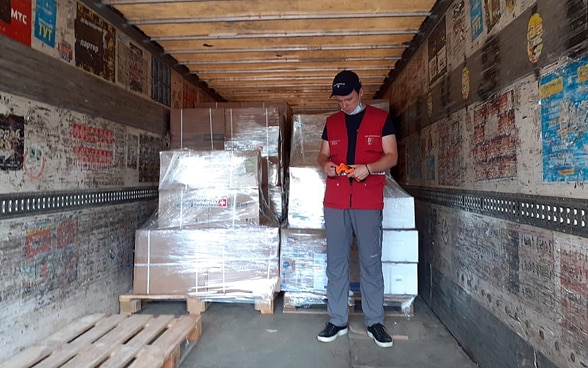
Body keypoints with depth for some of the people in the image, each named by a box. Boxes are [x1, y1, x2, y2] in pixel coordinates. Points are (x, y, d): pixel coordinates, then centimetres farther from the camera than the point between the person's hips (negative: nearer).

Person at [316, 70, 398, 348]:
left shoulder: (381, 118, 5)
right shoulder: (331, 122, 14)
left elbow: (392, 156, 1)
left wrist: (368, 168, -17)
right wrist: (325, 164, -6)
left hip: (368, 202, -2)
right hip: (335, 202, 3)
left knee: (371, 262, 4)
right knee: (335, 262, 6)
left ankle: (374, 322, 18)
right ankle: (337, 321, 18)